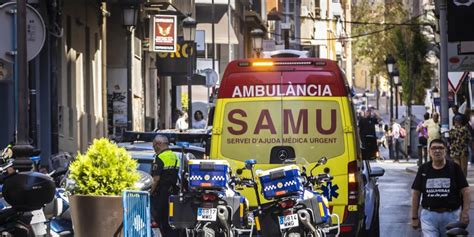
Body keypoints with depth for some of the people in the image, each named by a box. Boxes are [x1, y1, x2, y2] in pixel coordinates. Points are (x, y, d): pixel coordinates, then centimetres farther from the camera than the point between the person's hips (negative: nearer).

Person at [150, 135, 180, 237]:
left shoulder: (160, 158, -14)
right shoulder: (175, 157, 13)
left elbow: (156, 179, -18)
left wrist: (151, 192, -10)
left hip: (162, 194, -8)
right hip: (174, 191, 8)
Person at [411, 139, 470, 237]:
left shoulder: (454, 168, 1)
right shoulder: (423, 169, 5)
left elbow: (465, 191, -2)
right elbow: (416, 194, 8)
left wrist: (465, 212, -13)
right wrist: (414, 217, 5)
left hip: (451, 215, 0)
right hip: (429, 215, 0)